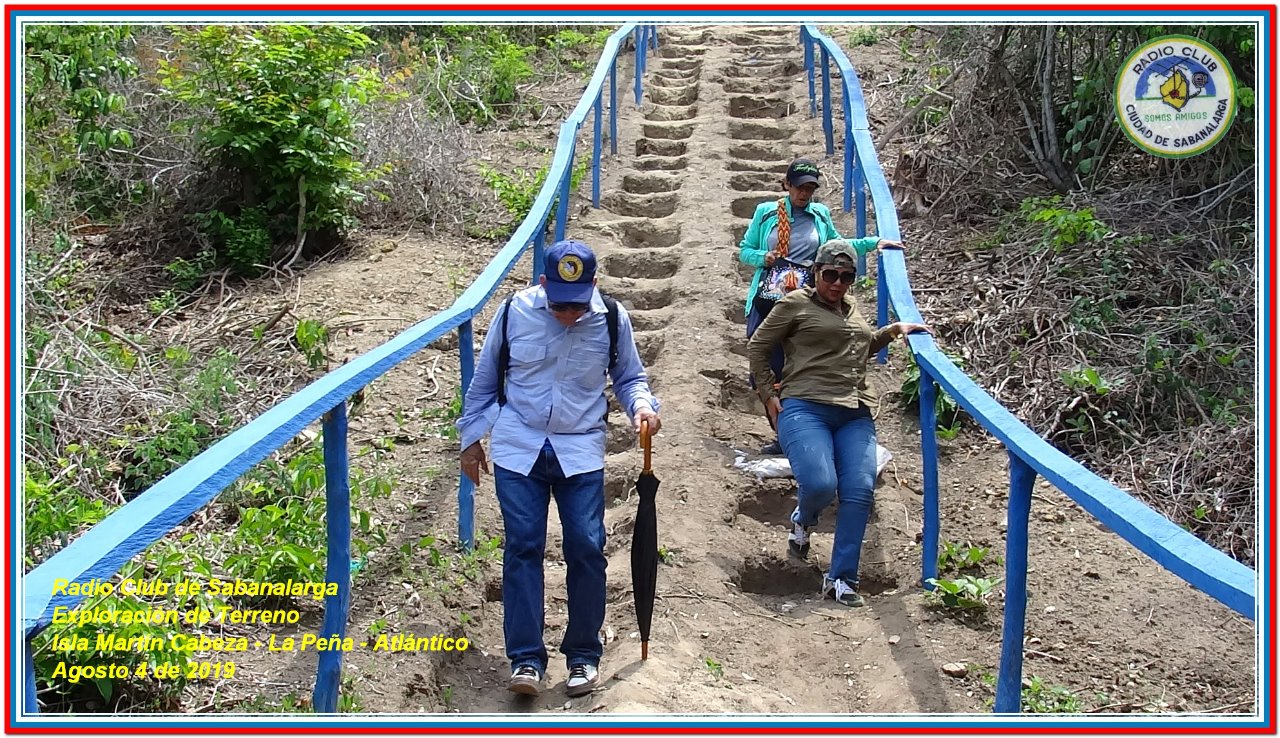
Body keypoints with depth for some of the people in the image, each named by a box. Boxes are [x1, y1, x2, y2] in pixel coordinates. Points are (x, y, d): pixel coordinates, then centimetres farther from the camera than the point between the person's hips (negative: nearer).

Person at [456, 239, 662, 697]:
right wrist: (471, 436, 11)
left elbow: (629, 378, 10)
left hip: (581, 450, 0)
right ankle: (526, 658, 5)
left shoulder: (612, 319, -5)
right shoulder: (515, 312, -6)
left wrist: (642, 406, -12)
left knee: (587, 548, -3)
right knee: (523, 547, -3)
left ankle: (584, 654, 14)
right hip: (518, 448, 0)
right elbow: (484, 380, 7)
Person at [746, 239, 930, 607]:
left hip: (855, 415, 6)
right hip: (805, 410, -6)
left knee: (859, 491, -12)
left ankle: (841, 579, -3)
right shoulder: (796, 304, 5)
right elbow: (757, 347, 8)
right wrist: (768, 395, 2)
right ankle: (802, 520, 15)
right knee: (821, 485, -24)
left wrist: (894, 329, 28)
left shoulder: (851, 309, 25)